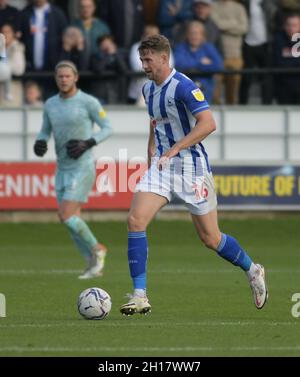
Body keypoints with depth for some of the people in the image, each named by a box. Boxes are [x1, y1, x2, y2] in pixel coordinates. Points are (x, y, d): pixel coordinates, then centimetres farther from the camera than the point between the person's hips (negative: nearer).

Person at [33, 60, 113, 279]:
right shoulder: (50, 104, 8)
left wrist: (88, 144, -19)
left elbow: (107, 128, -4)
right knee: (72, 220, 5)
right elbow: (45, 132, 19)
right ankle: (94, 265, 15)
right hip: (62, 169, 7)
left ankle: (96, 249, 6)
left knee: (67, 216, -15)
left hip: (82, 168, -7)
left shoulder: (88, 102, -9)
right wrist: (40, 143, -5)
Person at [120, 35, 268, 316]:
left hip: (192, 168, -7)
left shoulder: (183, 86, -16)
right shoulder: (148, 89, 10)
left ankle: (253, 271, 31)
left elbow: (208, 123, -25)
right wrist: (151, 160, 20)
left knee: (210, 238, 2)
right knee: (135, 220, -15)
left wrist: (174, 149, -30)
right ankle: (140, 296, -14)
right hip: (162, 166, 7)